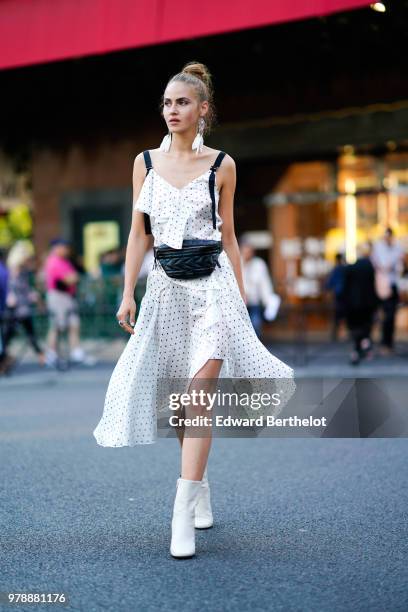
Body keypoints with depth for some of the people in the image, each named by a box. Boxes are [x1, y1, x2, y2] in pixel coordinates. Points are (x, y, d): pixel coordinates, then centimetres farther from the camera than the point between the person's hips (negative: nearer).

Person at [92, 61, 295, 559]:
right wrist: (127, 293, 1)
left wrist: (241, 295, 7)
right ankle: (201, 491, 29)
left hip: (212, 284, -3)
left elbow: (228, 236, 8)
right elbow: (139, 234, 8)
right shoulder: (146, 162, 7)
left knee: (199, 391, -16)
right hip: (165, 285, 3)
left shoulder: (221, 165, 3)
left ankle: (183, 515, -18)